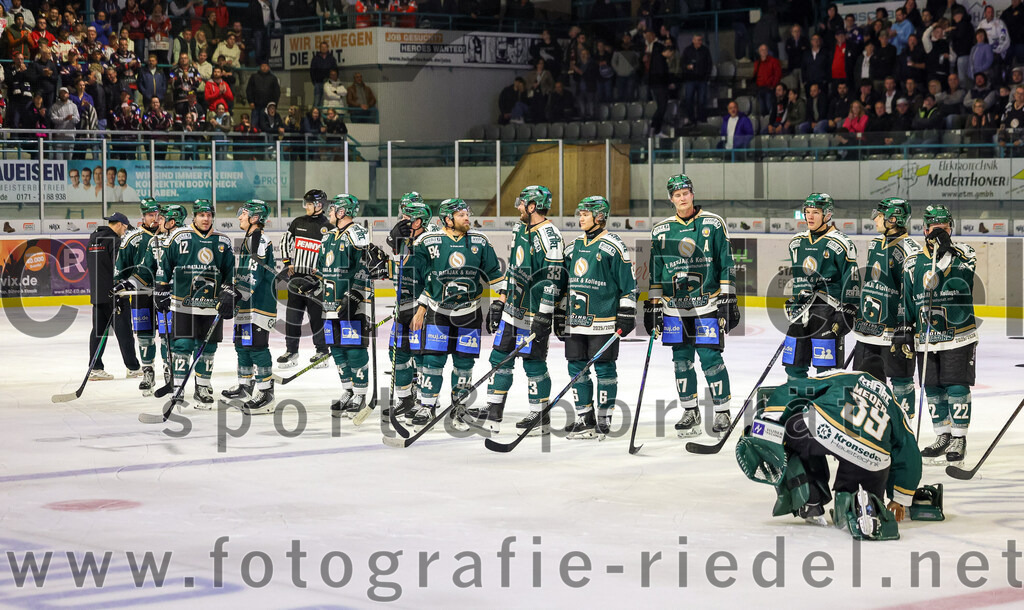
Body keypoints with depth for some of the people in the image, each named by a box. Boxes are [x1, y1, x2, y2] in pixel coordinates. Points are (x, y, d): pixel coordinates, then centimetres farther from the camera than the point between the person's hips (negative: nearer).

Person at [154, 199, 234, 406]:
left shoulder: (223, 242, 7)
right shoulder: (179, 237, -1)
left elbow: (230, 273, 12)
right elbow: (164, 265, 5)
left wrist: (228, 297, 3)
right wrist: (161, 291, 4)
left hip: (211, 305, 3)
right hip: (183, 303, -3)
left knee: (207, 348, 8)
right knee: (182, 345, -8)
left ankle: (203, 389, 19)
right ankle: (177, 388, -2)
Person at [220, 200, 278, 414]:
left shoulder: (259, 240, -14)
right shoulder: (249, 239, 19)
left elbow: (256, 273, -22)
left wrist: (238, 294, -26)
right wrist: (232, 290, 23)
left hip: (260, 302, -11)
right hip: (247, 304, 11)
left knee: (256, 345, -12)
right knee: (242, 343, 18)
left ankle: (265, 394, -12)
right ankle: (245, 387, 31)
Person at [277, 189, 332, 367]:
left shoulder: (328, 228, -4)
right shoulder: (297, 223, 9)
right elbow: (285, 241, 19)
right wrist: (287, 263, 11)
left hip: (315, 278, -4)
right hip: (296, 275, 4)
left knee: (316, 315, -2)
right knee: (292, 314, 4)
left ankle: (322, 350, 10)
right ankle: (291, 351, 10)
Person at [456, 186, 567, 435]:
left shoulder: (549, 236, -18)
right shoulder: (520, 229, 12)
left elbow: (552, 279, -21)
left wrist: (543, 318, -22)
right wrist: (500, 301, 17)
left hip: (534, 313, -9)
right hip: (512, 309, 9)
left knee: (533, 363, -1)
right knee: (500, 357, 9)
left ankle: (541, 417, 11)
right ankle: (492, 413, 15)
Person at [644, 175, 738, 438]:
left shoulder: (713, 224, 0)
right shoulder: (661, 230, 9)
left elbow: (726, 264, 0)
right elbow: (655, 271, 14)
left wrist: (728, 299, -4)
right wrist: (653, 305, 9)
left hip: (707, 304, -4)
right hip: (674, 306, 4)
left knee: (710, 359, -7)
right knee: (682, 360, 6)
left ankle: (723, 412, 4)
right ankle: (690, 413, 17)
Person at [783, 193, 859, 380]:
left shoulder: (840, 244, -8)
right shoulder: (797, 242, 13)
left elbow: (851, 281, -8)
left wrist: (846, 314, -12)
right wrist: (792, 305, 23)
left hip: (828, 311, -6)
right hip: (801, 310, 7)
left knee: (826, 368, -7)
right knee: (794, 365, 8)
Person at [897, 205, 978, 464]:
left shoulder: (963, 253, 0)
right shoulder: (913, 263, 9)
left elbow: (965, 275, -21)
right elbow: (908, 300, 14)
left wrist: (947, 251, -30)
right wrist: (905, 328, 8)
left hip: (959, 335, -3)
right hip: (926, 339, 4)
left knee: (957, 387, -6)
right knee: (932, 389, 8)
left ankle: (959, 439, 2)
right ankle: (943, 436, 21)